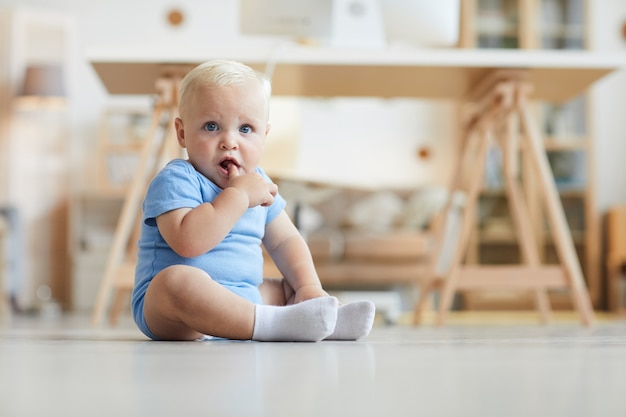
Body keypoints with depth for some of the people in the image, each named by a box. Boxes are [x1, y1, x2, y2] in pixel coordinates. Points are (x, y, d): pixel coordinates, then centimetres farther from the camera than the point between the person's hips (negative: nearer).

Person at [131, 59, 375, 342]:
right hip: (164, 310, -8)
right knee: (178, 279, -36)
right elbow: (188, 242, -30)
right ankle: (276, 323, -41)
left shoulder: (257, 183, 12)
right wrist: (238, 195, -24)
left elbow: (284, 240, 18)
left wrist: (309, 287, 1)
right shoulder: (175, 180, -13)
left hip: (243, 302, 8)